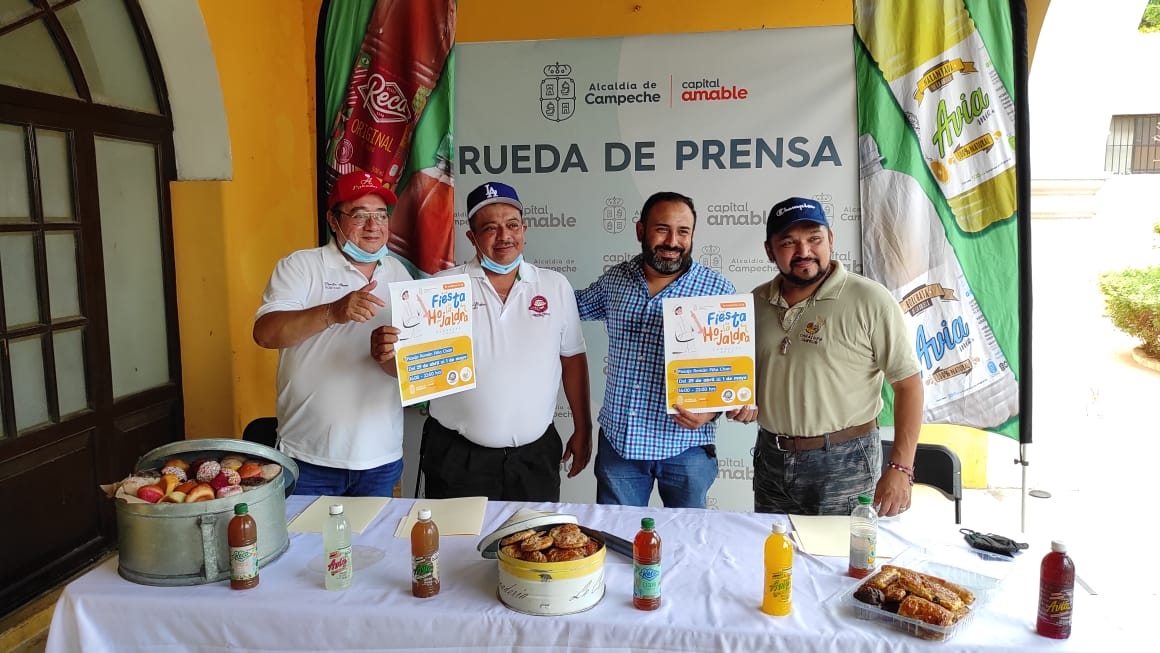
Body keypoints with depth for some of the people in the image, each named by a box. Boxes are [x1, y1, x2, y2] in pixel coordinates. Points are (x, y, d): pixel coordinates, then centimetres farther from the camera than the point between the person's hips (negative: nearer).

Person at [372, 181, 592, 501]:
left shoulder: (555, 286, 4)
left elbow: (573, 358, 9)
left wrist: (582, 430, 9)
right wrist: (386, 351, -24)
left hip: (535, 455, 2)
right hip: (457, 456, -1)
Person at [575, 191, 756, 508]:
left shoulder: (718, 289, -8)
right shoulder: (614, 279, 2)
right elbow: (575, 305, 20)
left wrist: (713, 407, -20)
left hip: (686, 445, -2)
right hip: (618, 440, 3)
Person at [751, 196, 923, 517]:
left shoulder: (869, 300, -11)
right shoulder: (756, 302, 4)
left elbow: (908, 384, -10)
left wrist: (900, 469, -15)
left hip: (844, 464, -4)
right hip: (770, 459, 5)